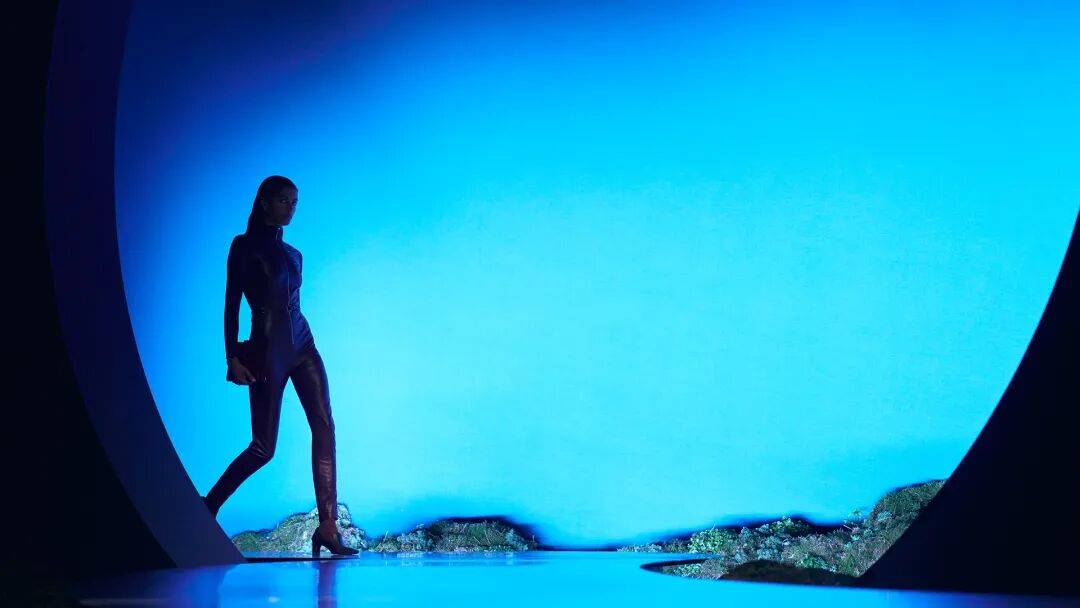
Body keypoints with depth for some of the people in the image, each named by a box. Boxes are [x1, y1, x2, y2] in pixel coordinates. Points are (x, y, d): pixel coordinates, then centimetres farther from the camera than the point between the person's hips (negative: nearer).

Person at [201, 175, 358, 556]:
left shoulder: (293, 254, 17)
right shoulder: (244, 246, -1)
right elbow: (231, 304, -6)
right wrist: (232, 357, -13)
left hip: (302, 346, 6)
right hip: (267, 350, -6)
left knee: (324, 427, -11)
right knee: (263, 448, -5)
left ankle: (328, 526, -13)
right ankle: (208, 506, 17)